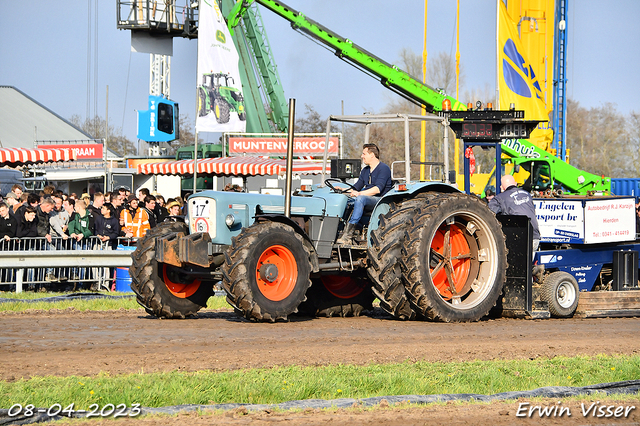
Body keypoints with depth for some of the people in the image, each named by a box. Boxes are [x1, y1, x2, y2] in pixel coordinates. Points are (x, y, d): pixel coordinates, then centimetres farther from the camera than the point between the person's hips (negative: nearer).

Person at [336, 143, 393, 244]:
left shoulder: (384, 169, -7)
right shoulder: (365, 171, 20)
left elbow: (378, 189, -21)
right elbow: (356, 188, 21)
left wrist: (359, 193, -30)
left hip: (381, 200, -8)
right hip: (366, 199, 8)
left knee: (360, 199, -38)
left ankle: (348, 234, -46)